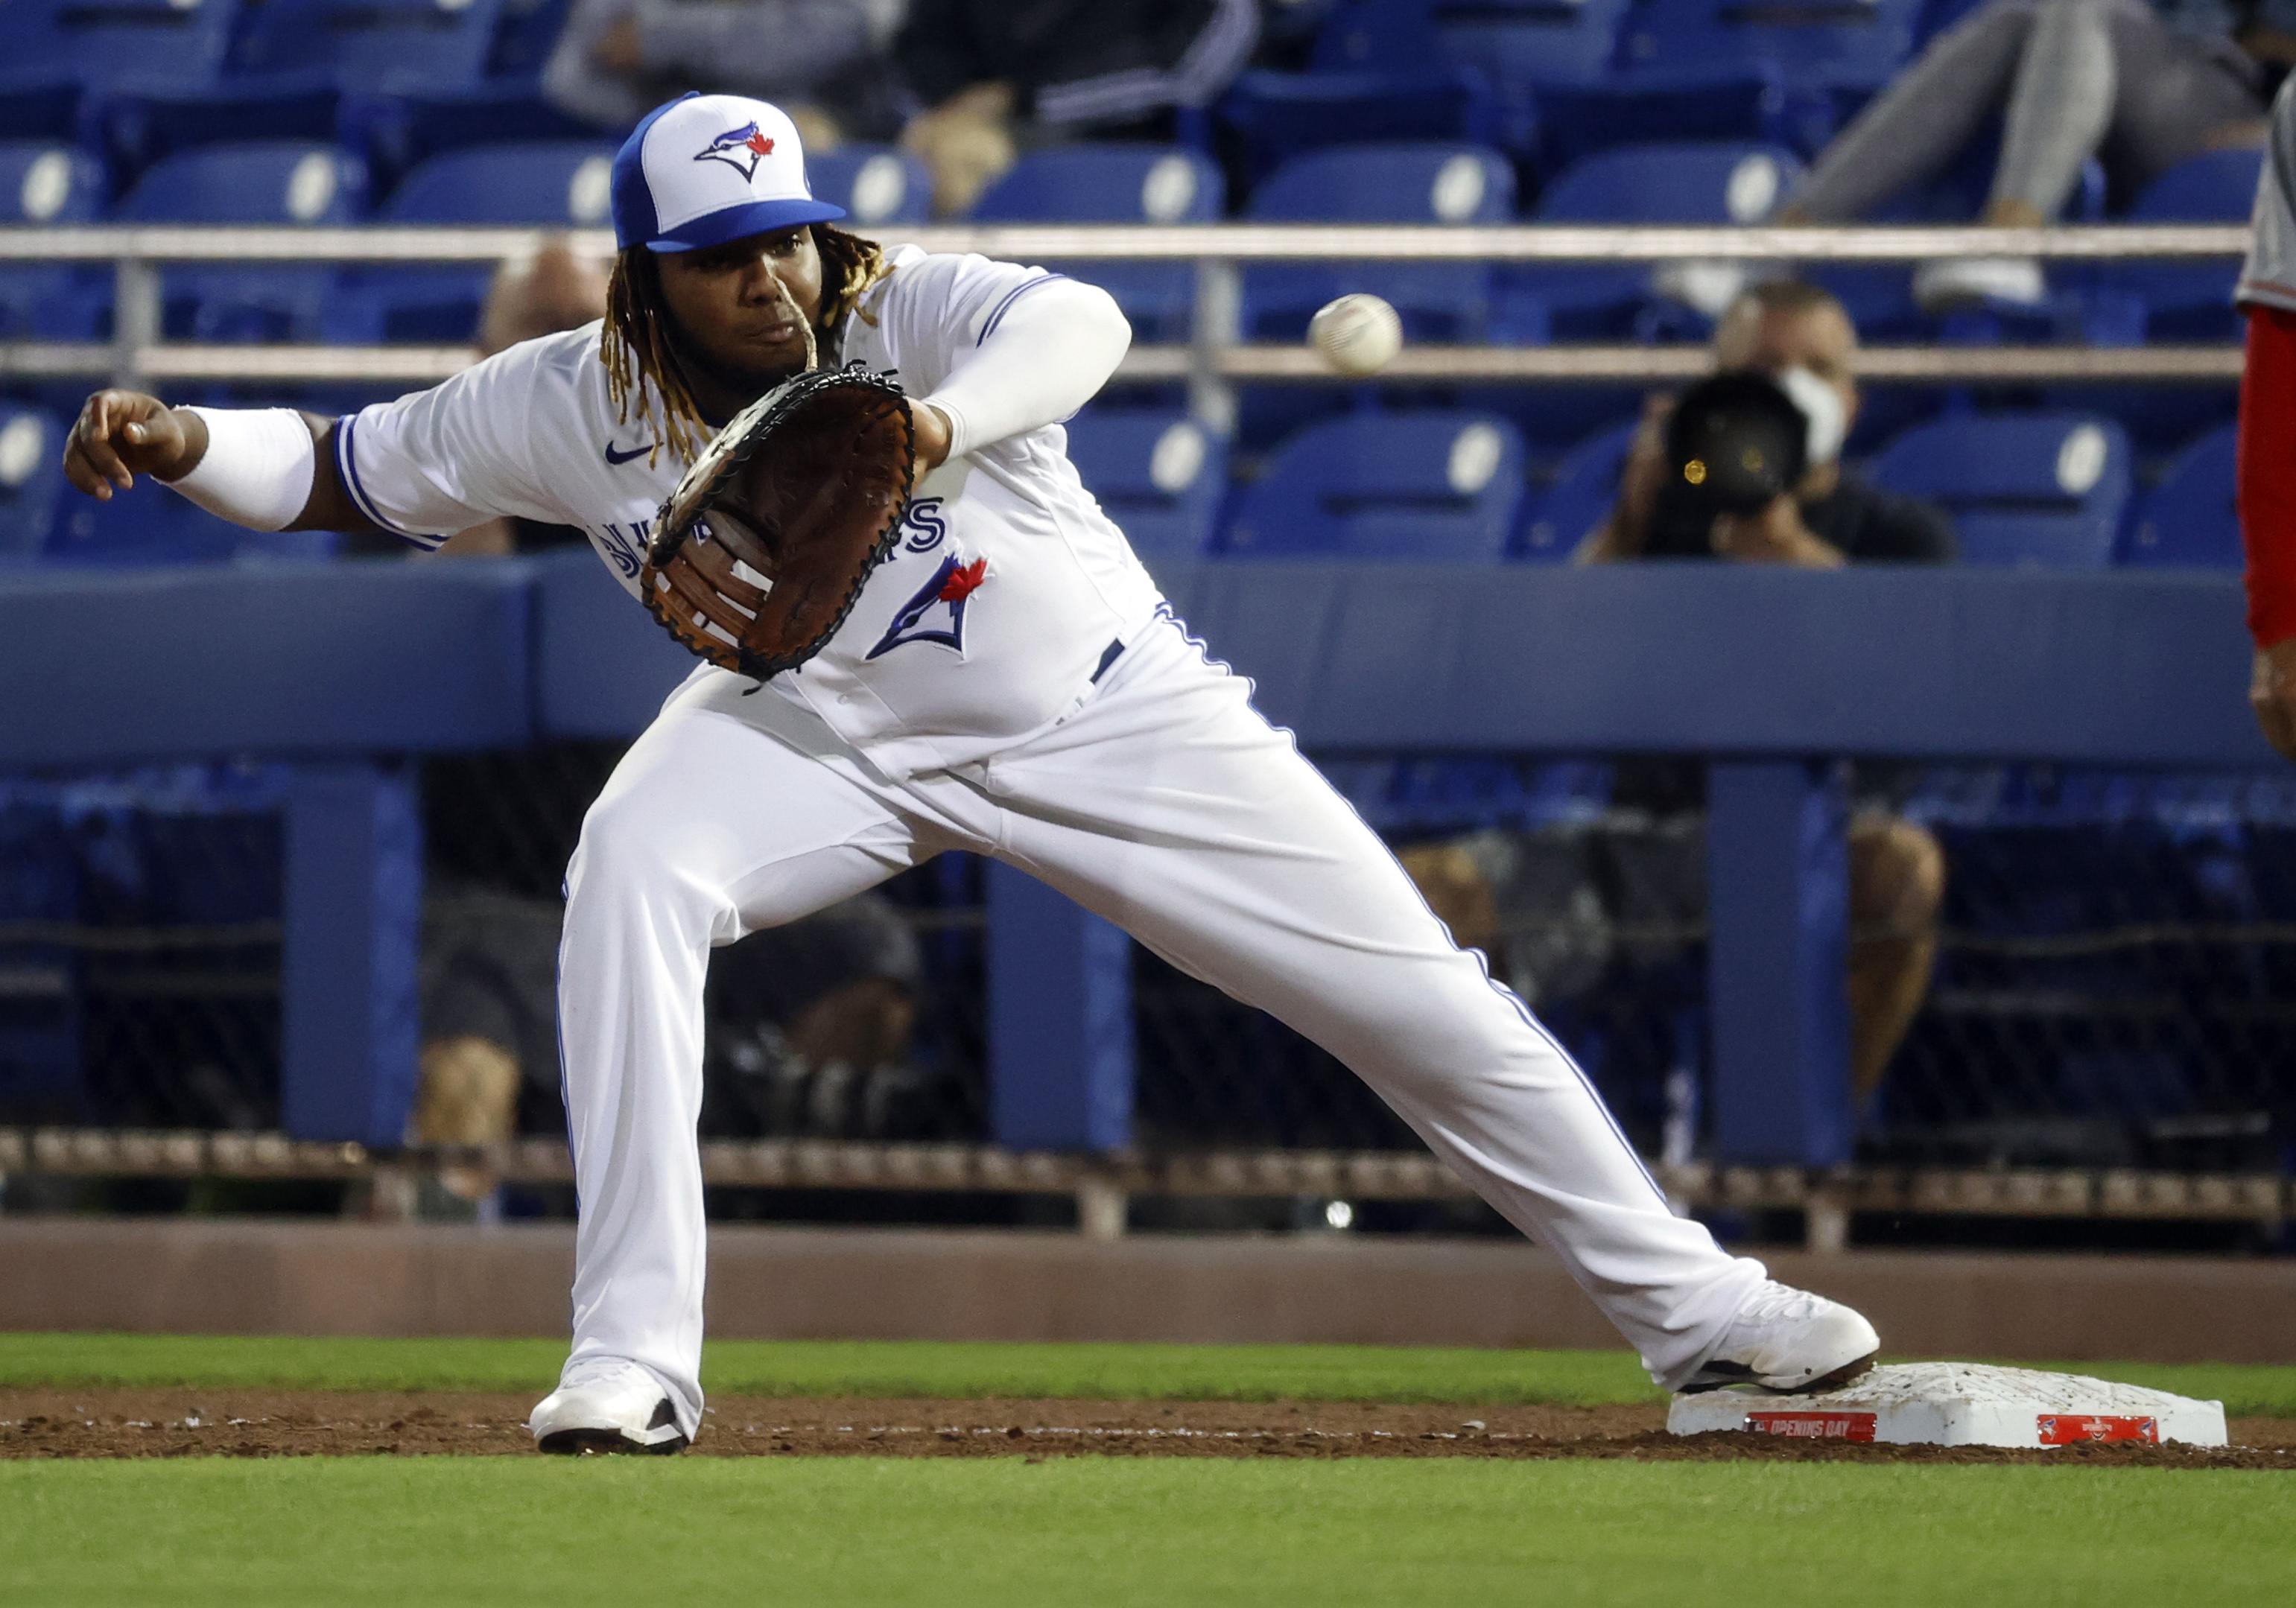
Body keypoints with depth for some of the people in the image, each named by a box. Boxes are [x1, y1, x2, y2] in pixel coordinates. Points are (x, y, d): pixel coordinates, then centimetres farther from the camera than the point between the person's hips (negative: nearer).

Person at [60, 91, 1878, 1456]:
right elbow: (346, 470, -4)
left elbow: (1078, 322, -45)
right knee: (633, 869, -29)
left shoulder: (903, 314, -25)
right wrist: (180, 440, -23)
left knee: (1411, 987, -4)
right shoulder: (572, 405, -14)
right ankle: (634, 1362, -25)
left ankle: (1686, 1300, 15)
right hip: (825, 730, 2)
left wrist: (936, 423, -64)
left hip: (1103, 708, -2)